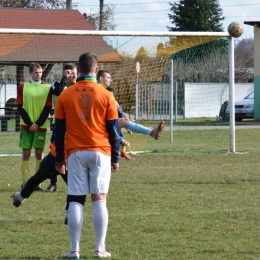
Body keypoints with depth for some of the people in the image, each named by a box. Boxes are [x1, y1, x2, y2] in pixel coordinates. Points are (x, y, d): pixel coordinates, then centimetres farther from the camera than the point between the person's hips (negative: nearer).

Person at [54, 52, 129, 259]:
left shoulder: (65, 96, 3)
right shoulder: (106, 95, -1)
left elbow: (59, 129, 6)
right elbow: (114, 130, 2)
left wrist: (60, 158, 13)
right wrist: (115, 158, 10)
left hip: (75, 153, 1)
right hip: (100, 153, -1)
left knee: (75, 201, 2)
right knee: (99, 200, 1)